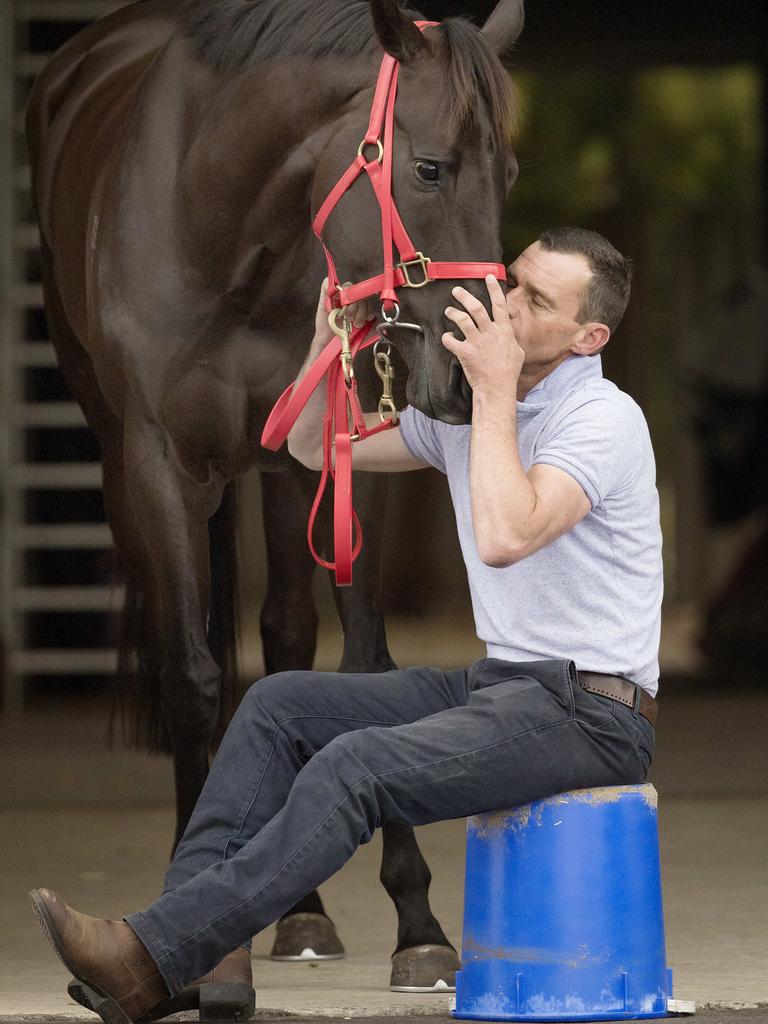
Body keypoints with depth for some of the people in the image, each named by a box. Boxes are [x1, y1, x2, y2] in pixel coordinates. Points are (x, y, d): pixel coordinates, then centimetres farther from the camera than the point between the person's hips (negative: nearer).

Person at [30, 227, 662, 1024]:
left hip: (590, 713, -9)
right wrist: (333, 328, 5)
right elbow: (313, 445, 21)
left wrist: (497, 391, -23)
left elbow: (506, 536, -32)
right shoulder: (467, 406, 12)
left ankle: (152, 958, -32)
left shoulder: (603, 419, -15)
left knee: (356, 765, -27)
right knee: (281, 703, -2)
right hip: (501, 683, 9)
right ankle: (190, 937, -13)